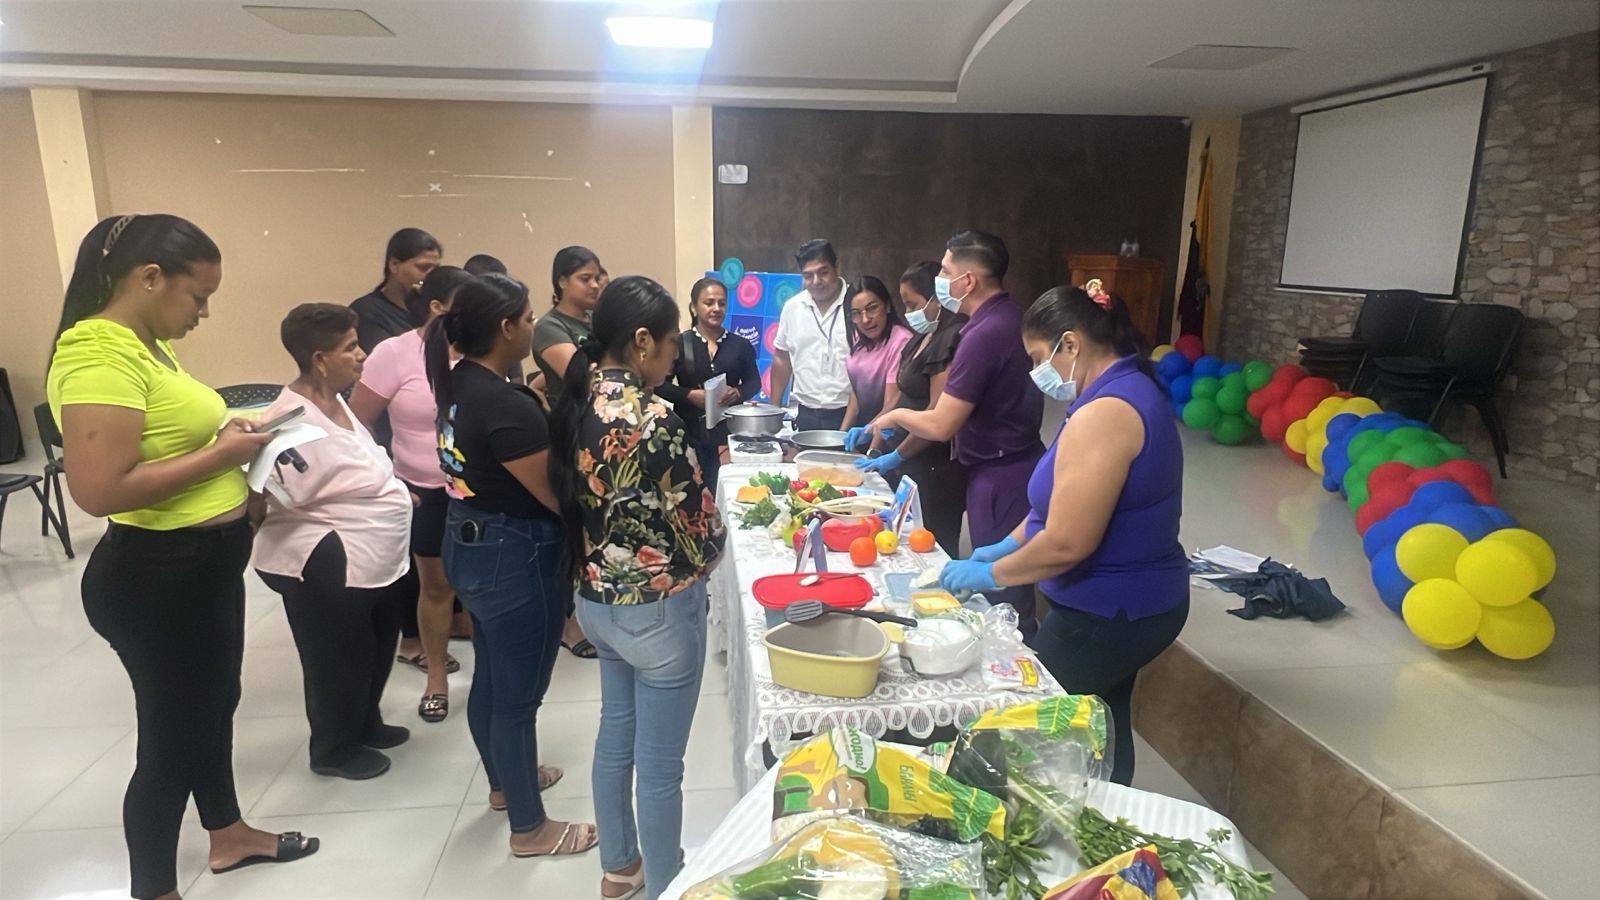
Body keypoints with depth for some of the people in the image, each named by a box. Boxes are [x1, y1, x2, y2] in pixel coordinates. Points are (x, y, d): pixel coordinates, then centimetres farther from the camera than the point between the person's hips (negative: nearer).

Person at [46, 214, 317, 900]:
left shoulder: (147, 343, 7)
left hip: (205, 563, 10)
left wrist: (226, 435, 2)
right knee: (171, 736, 7)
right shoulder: (97, 352, -23)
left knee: (213, 705, 25)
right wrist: (220, 454, -22)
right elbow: (99, 489, -31)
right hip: (156, 576, -10)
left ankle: (228, 835, 46)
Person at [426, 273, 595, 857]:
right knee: (518, 693, 5)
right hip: (514, 556, -10)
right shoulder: (507, 408, -27)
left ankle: (504, 782, 46)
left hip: (470, 541, 10)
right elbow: (557, 496, -23)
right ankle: (530, 828, 23)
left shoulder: (460, 381, 1)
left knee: (490, 677, 24)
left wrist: (539, 399, 1)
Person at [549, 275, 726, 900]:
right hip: (658, 609, -8)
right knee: (659, 763, 10)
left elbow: (577, 496, 7)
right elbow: (701, 529, -19)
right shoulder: (652, 419, -25)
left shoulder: (579, 405, -1)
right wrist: (706, 549, 3)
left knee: (616, 736, 24)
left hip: (596, 599, 8)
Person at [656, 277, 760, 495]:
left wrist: (738, 393, -9)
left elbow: (754, 382, 12)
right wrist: (690, 395, -14)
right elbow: (660, 385, 0)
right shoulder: (680, 344, -1)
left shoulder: (740, 345, 4)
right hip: (690, 429, -1)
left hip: (729, 428, 1)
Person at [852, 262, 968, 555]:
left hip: (935, 473, -9)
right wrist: (874, 432, 9)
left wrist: (895, 457, -12)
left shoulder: (951, 341, -17)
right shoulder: (924, 339, 14)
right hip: (912, 467, 9)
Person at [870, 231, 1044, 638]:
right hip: (1018, 463, 10)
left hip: (999, 478, -9)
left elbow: (940, 426, -22)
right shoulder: (1012, 318, 7)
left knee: (1004, 595, 2)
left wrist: (896, 415, -2)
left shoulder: (984, 334, -23)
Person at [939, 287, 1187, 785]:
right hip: (1131, 600, 10)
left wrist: (990, 573, -12)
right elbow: (1069, 504, 15)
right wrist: (1008, 545, 9)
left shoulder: (1103, 414, -25)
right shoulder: (1131, 393, 8)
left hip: (1104, 613, -10)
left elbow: (1066, 542, -26)